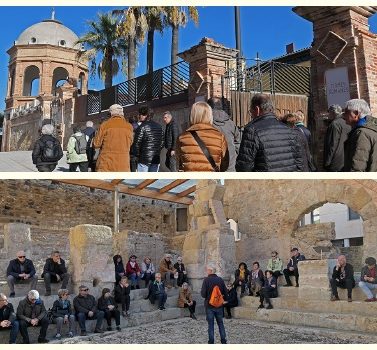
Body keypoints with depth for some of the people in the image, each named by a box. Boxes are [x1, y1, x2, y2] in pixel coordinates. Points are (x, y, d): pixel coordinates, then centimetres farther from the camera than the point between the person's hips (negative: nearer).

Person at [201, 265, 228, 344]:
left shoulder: (206, 280, -14)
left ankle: (211, 341, 9)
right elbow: (225, 292, 3)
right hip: (219, 305, 3)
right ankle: (223, 340, 18)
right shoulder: (220, 279, -2)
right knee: (220, 323, 15)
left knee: (211, 324, 6)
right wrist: (225, 300, 20)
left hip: (209, 305, -3)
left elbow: (203, 293, -17)